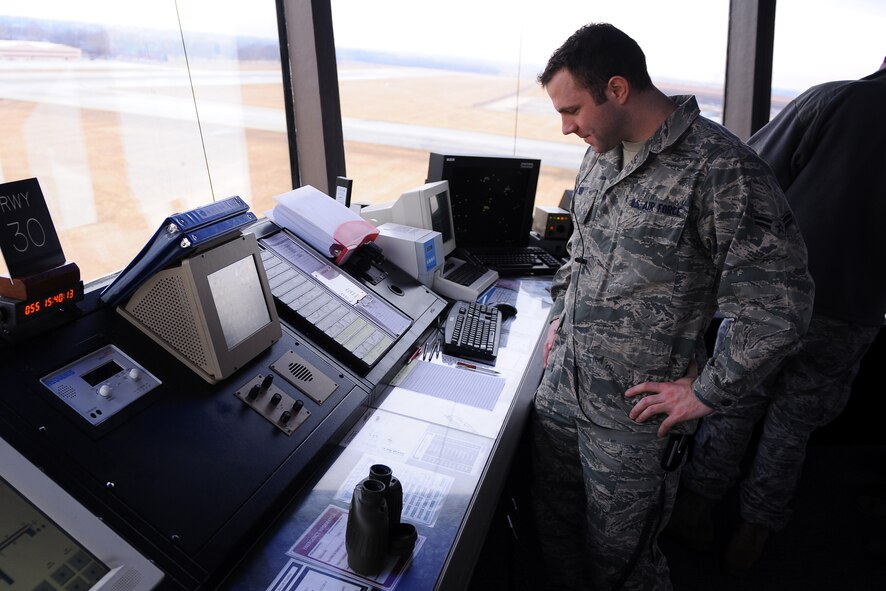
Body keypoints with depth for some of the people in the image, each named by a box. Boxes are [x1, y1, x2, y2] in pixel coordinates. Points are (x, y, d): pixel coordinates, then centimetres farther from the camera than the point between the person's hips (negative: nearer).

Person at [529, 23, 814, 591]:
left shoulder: (721, 168, -20)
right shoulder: (601, 156, 5)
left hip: (632, 414, -7)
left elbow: (778, 304, -19)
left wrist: (705, 394, -15)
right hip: (560, 386, 7)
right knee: (555, 532, 23)